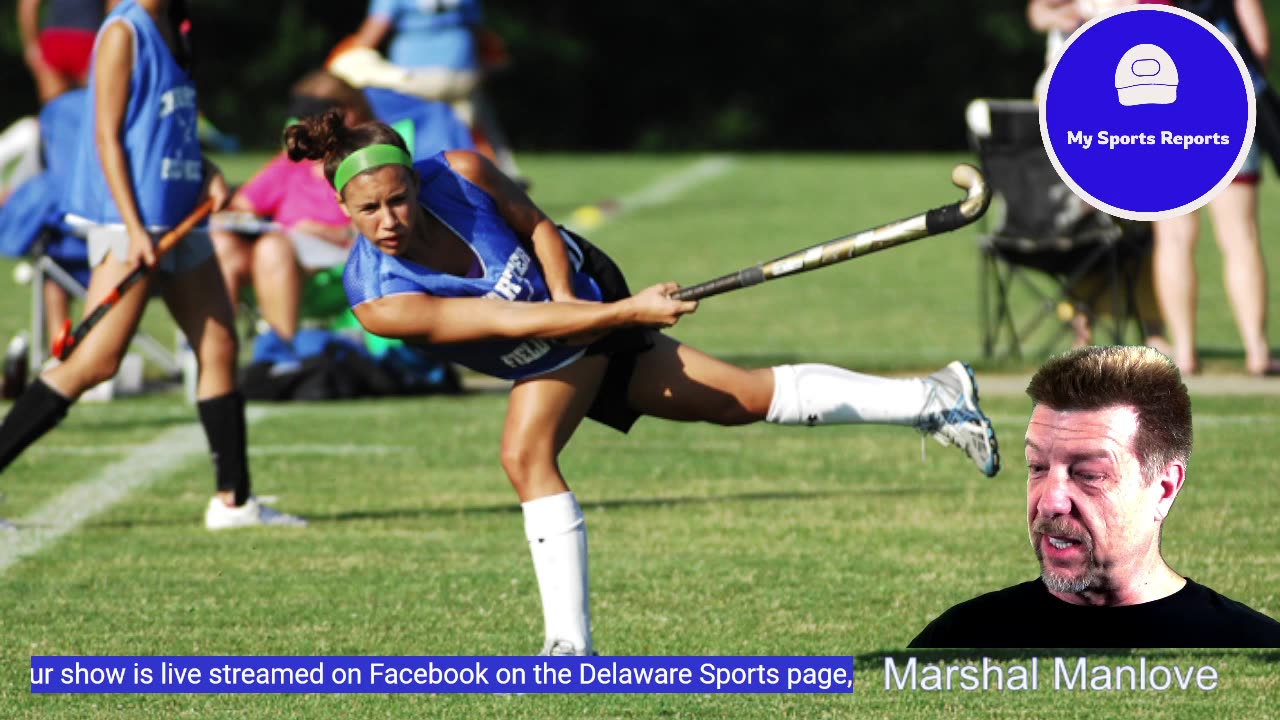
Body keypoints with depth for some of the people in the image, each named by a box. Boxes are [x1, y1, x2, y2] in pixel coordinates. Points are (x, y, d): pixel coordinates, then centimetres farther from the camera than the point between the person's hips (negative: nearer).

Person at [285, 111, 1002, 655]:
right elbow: (506, 321, -33)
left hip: (577, 286, -1)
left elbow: (537, 224, -8)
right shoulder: (379, 299, -31)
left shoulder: (460, 173, -29)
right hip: (551, 357, 1)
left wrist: (570, 304, -23)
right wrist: (624, 312, -37)